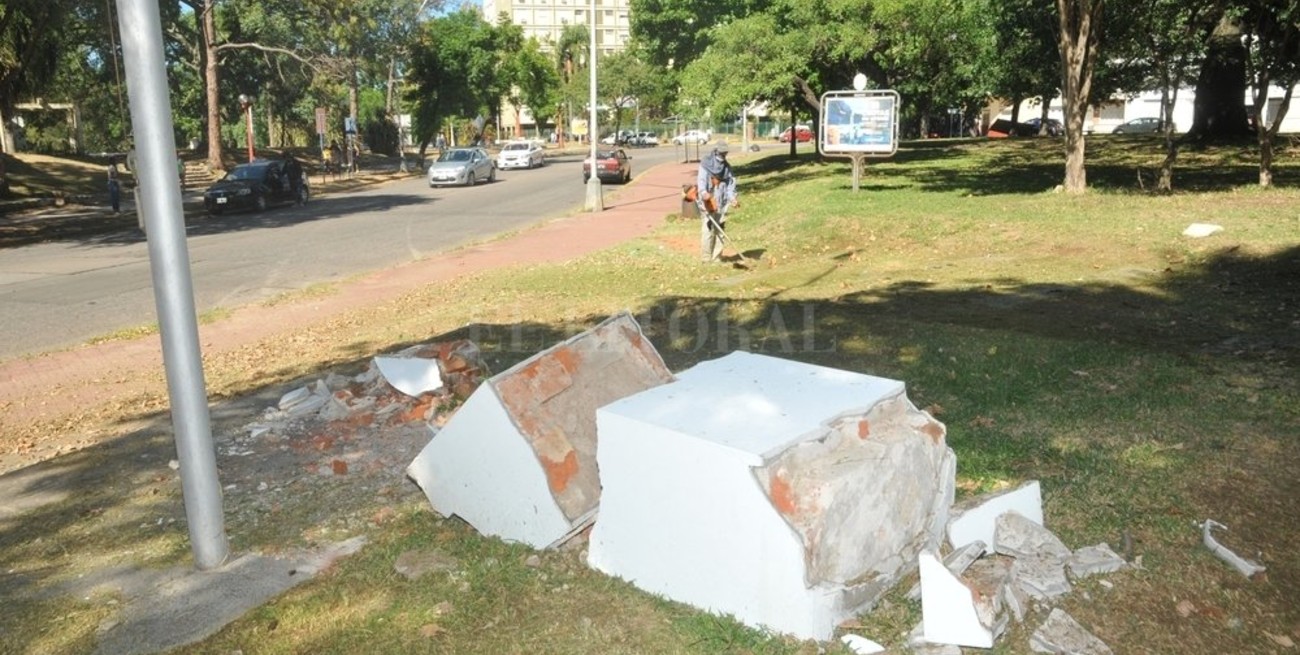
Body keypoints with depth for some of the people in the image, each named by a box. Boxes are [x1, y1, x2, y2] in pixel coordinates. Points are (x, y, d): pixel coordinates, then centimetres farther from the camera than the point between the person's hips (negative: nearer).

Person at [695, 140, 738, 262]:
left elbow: (731, 183, 9)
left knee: (720, 231, 7)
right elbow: (701, 180, -16)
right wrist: (703, 192, -35)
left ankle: (716, 257, 14)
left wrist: (732, 198, -8)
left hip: (721, 204, 5)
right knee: (707, 230, -9)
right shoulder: (705, 164, -3)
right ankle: (706, 258, -4)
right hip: (707, 203, -5)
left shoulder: (727, 167, 13)